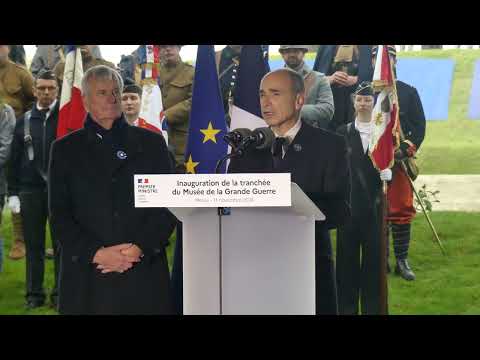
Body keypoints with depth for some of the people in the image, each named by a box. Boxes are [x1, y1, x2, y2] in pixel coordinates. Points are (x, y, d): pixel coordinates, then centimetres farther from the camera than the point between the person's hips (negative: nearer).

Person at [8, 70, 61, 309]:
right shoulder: (24, 121, 8)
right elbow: (15, 160, 10)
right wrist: (13, 192, 5)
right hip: (30, 190, 3)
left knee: (62, 243, 3)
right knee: (33, 244, 8)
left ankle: (61, 293, 12)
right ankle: (34, 293, 16)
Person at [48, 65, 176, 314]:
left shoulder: (151, 142, 8)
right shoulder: (65, 149, 8)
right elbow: (59, 215, 3)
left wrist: (140, 247, -10)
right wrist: (96, 253, -11)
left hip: (144, 270, 0)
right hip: (86, 274, 0)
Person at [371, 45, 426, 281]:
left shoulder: (409, 92, 6)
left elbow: (419, 126, 4)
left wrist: (407, 149, -11)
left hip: (400, 161, 0)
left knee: (402, 210, 2)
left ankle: (402, 261, 10)